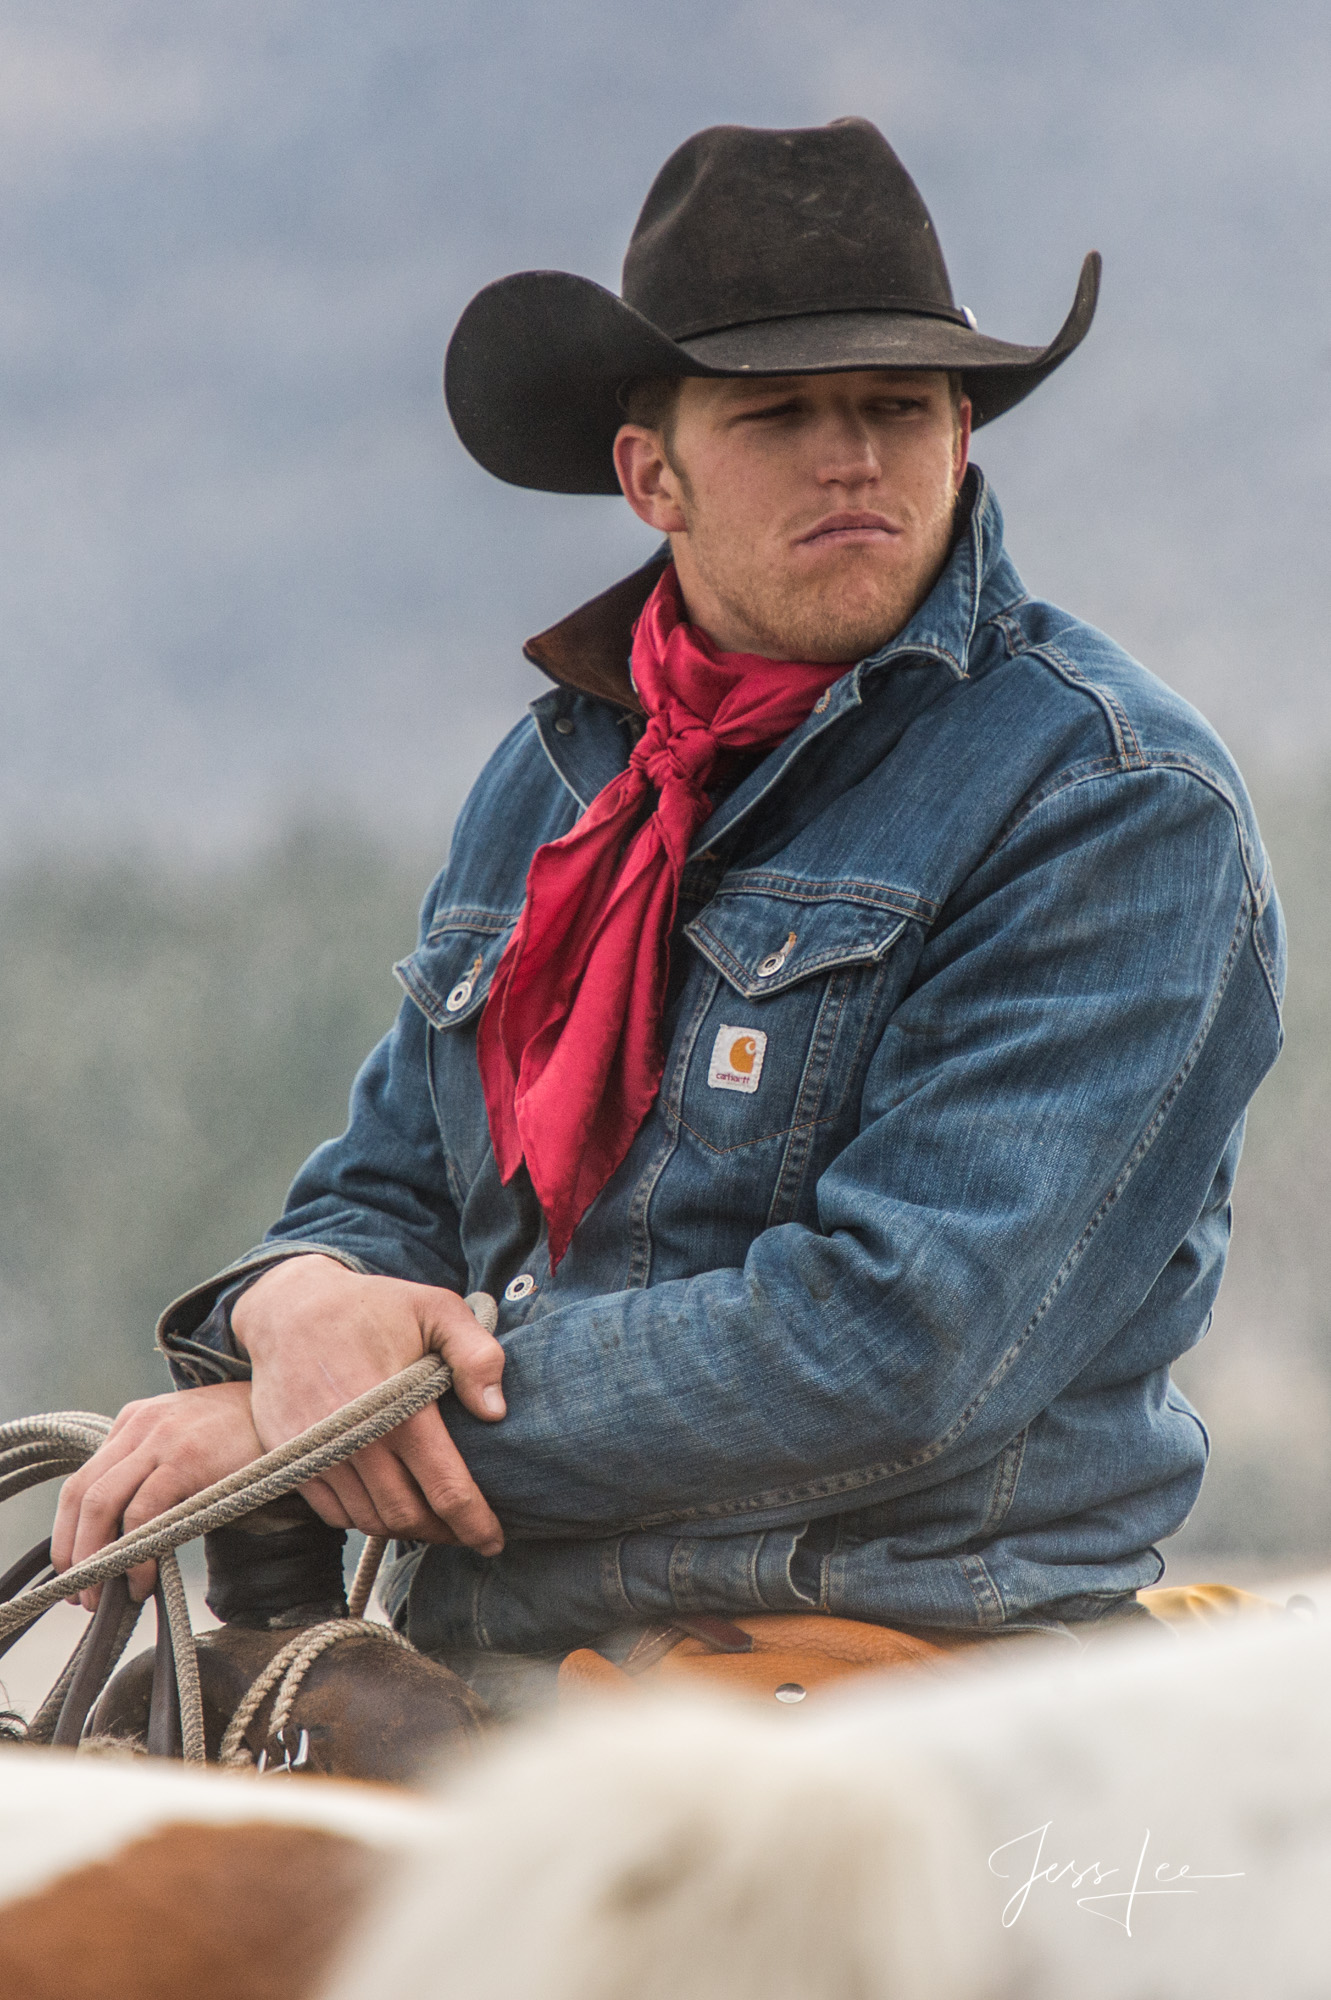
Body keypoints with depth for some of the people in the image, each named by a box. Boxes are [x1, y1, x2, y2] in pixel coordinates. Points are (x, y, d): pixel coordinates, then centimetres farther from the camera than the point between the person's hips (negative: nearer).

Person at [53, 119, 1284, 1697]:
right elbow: (385, 1193, 20)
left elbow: (900, 1343, -16)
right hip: (471, 1675, 5)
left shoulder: (1119, 807, -6)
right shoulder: (550, 776, 16)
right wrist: (300, 1302, -7)